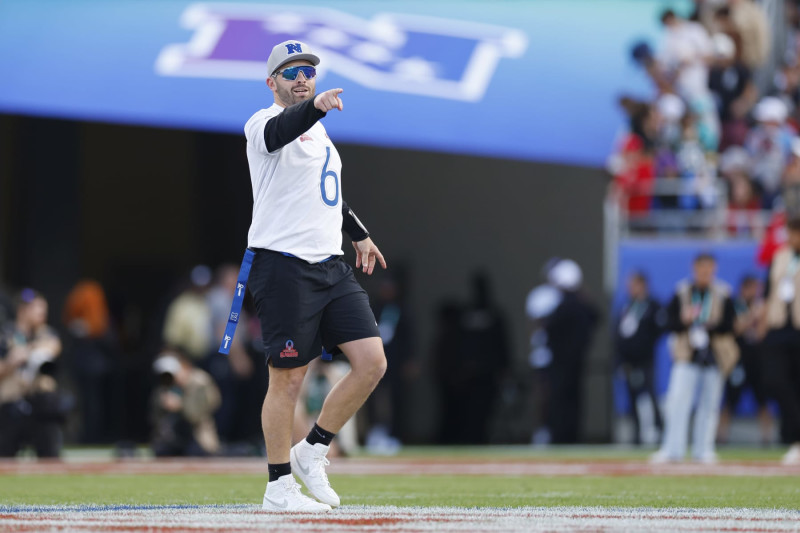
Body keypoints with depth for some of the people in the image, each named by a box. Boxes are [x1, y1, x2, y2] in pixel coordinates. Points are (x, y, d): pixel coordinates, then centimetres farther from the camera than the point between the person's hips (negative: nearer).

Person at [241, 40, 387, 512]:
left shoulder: (317, 130, 19)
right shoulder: (266, 124, -7)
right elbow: (280, 131, -33)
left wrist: (358, 233, 33)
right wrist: (315, 106, -51)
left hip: (330, 266, 8)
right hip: (283, 265, -8)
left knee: (372, 362, -3)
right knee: (288, 379, -4)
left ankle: (312, 451, 12)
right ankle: (279, 486, 7)